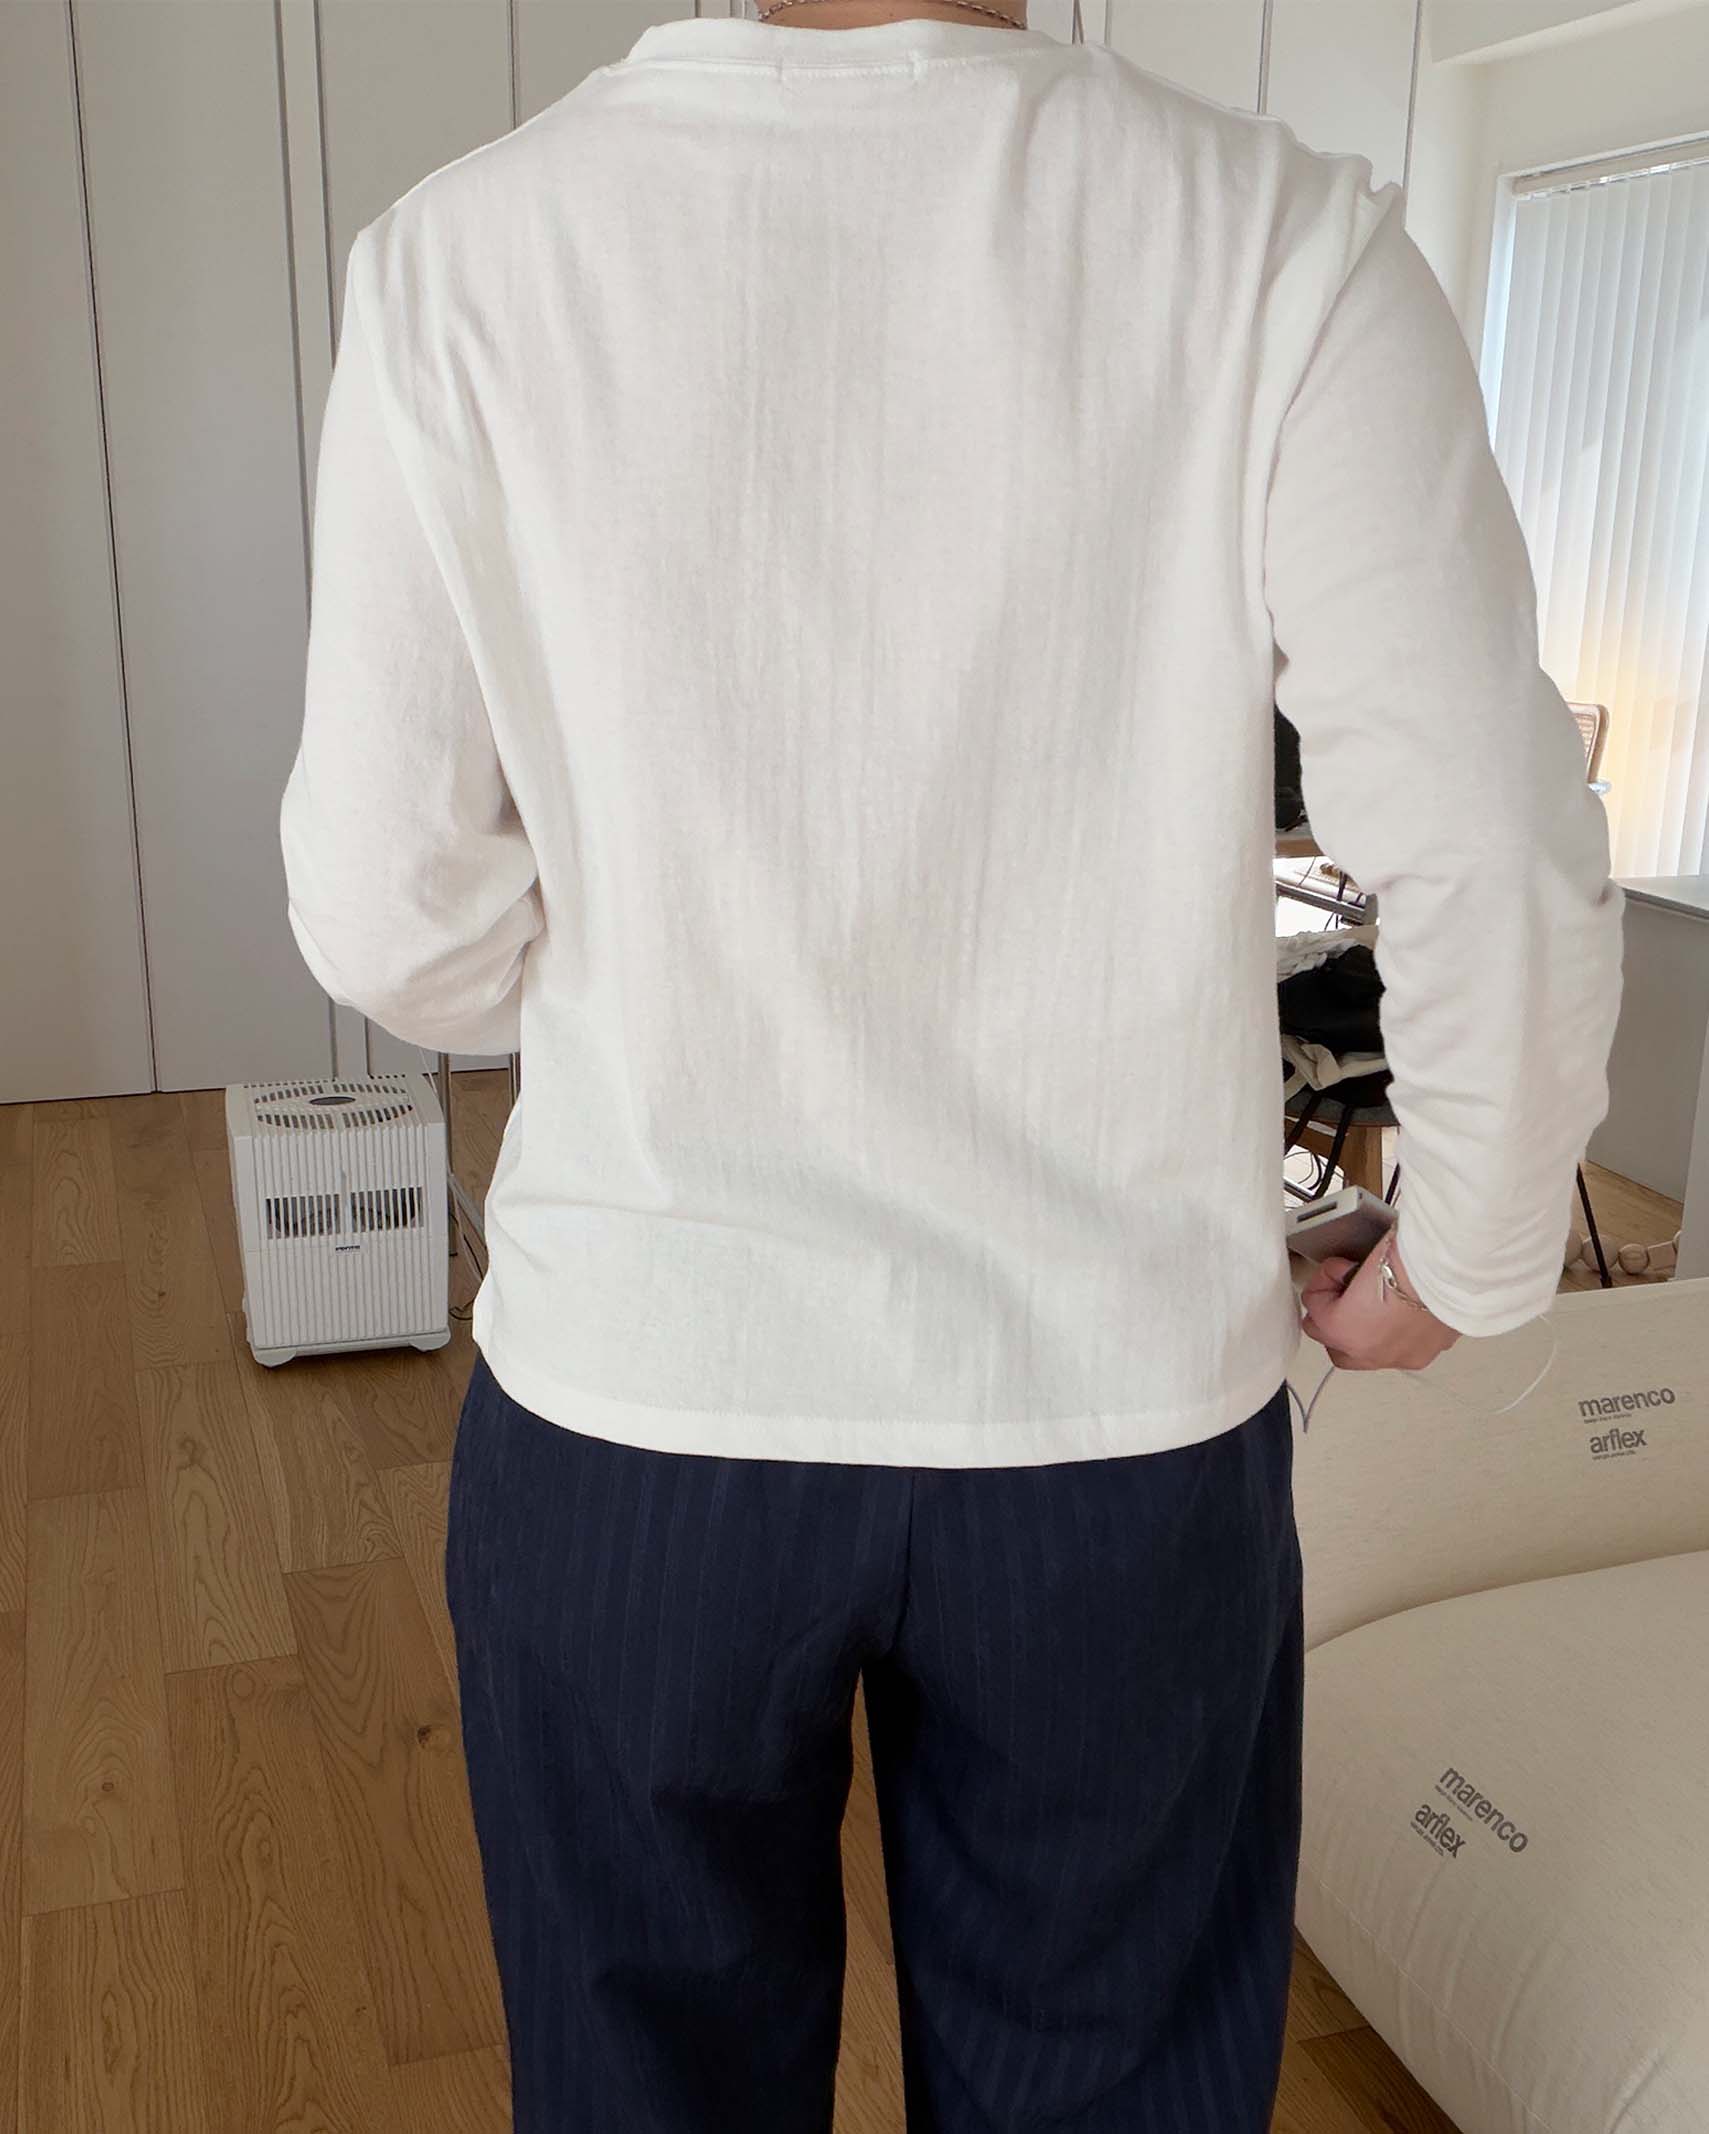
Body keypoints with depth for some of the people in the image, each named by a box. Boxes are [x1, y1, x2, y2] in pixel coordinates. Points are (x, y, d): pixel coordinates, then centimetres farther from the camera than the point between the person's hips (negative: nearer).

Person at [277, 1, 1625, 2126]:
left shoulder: (461, 255, -9)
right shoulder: (1281, 242, -11)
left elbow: (389, 911, -7)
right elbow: (1503, 867, -12)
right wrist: (1467, 1265, 7)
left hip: (633, 1399, 1)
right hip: (1121, 1409, 0)